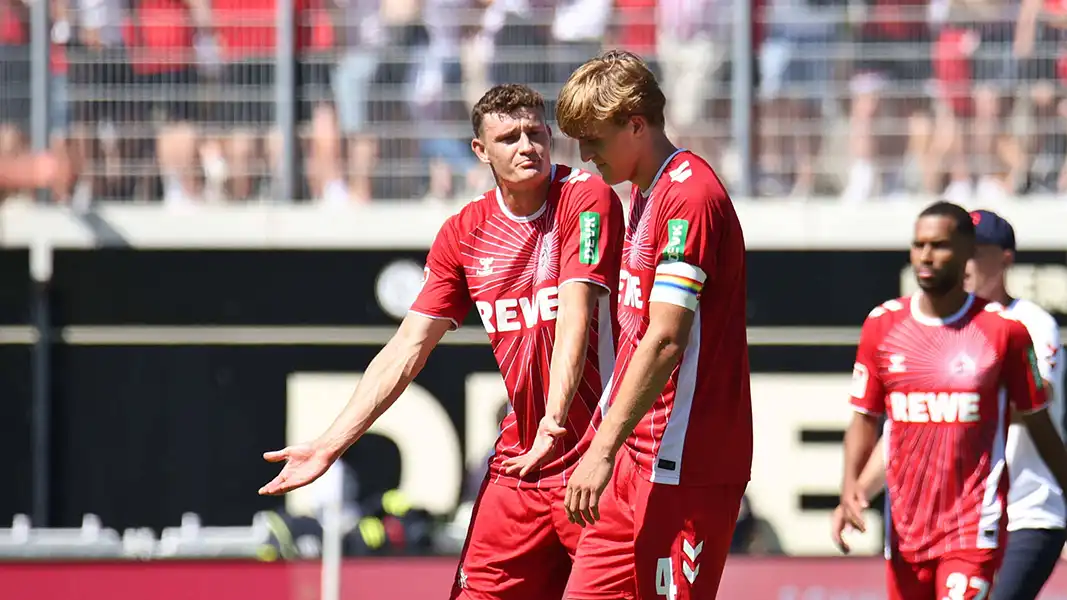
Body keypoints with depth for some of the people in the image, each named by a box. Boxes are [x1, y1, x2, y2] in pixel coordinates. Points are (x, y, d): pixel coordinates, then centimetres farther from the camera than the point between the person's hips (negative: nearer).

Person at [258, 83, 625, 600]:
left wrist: (555, 419, -33)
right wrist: (330, 444, 0)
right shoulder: (464, 233, 7)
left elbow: (574, 315, -20)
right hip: (517, 460, 5)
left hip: (600, 457, -5)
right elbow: (406, 350, 8)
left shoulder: (587, 199, -8)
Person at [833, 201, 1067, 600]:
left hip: (975, 525, -4)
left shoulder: (1004, 329, -3)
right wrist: (850, 483, -6)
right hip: (905, 526, 4)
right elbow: (865, 418, 10)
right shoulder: (882, 325, 5)